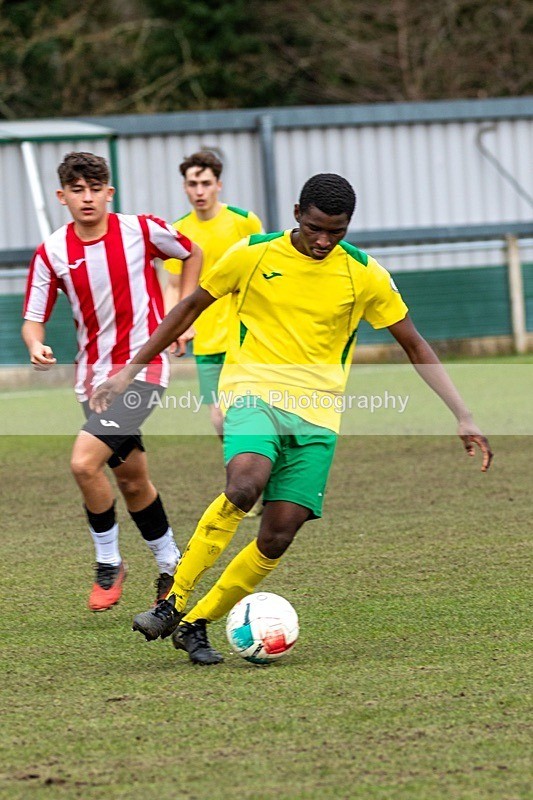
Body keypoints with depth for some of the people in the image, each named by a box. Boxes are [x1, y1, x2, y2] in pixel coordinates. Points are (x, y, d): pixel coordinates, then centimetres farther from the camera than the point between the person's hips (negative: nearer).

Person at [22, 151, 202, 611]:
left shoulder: (142, 230, -8)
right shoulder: (51, 253, -2)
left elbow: (192, 254, 11)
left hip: (142, 366, -5)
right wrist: (36, 346, -22)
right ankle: (170, 564, 33)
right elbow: (33, 319, 1)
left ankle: (109, 563, -3)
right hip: (94, 375, 5)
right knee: (131, 478, 14)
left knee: (84, 461, -20)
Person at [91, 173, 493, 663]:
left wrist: (463, 417, 2)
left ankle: (196, 624, 9)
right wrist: (129, 372, 10)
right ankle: (173, 603, -21)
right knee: (245, 484, -33)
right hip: (253, 390, -2)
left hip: (317, 413, 2)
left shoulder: (365, 275, 2)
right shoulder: (253, 256, -1)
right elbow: (191, 308, 11)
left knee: (277, 539, -9)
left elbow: (415, 347, 9)